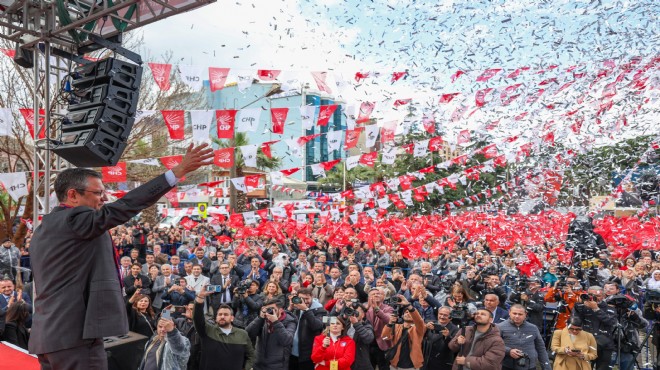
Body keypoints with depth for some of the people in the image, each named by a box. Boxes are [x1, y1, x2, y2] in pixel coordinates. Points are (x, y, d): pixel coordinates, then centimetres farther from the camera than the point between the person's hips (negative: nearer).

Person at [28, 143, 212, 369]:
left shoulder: (43, 230, 18)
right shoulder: (74, 218, -12)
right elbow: (124, 207, -23)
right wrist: (178, 171, -24)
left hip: (50, 334, 10)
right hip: (73, 332, -10)